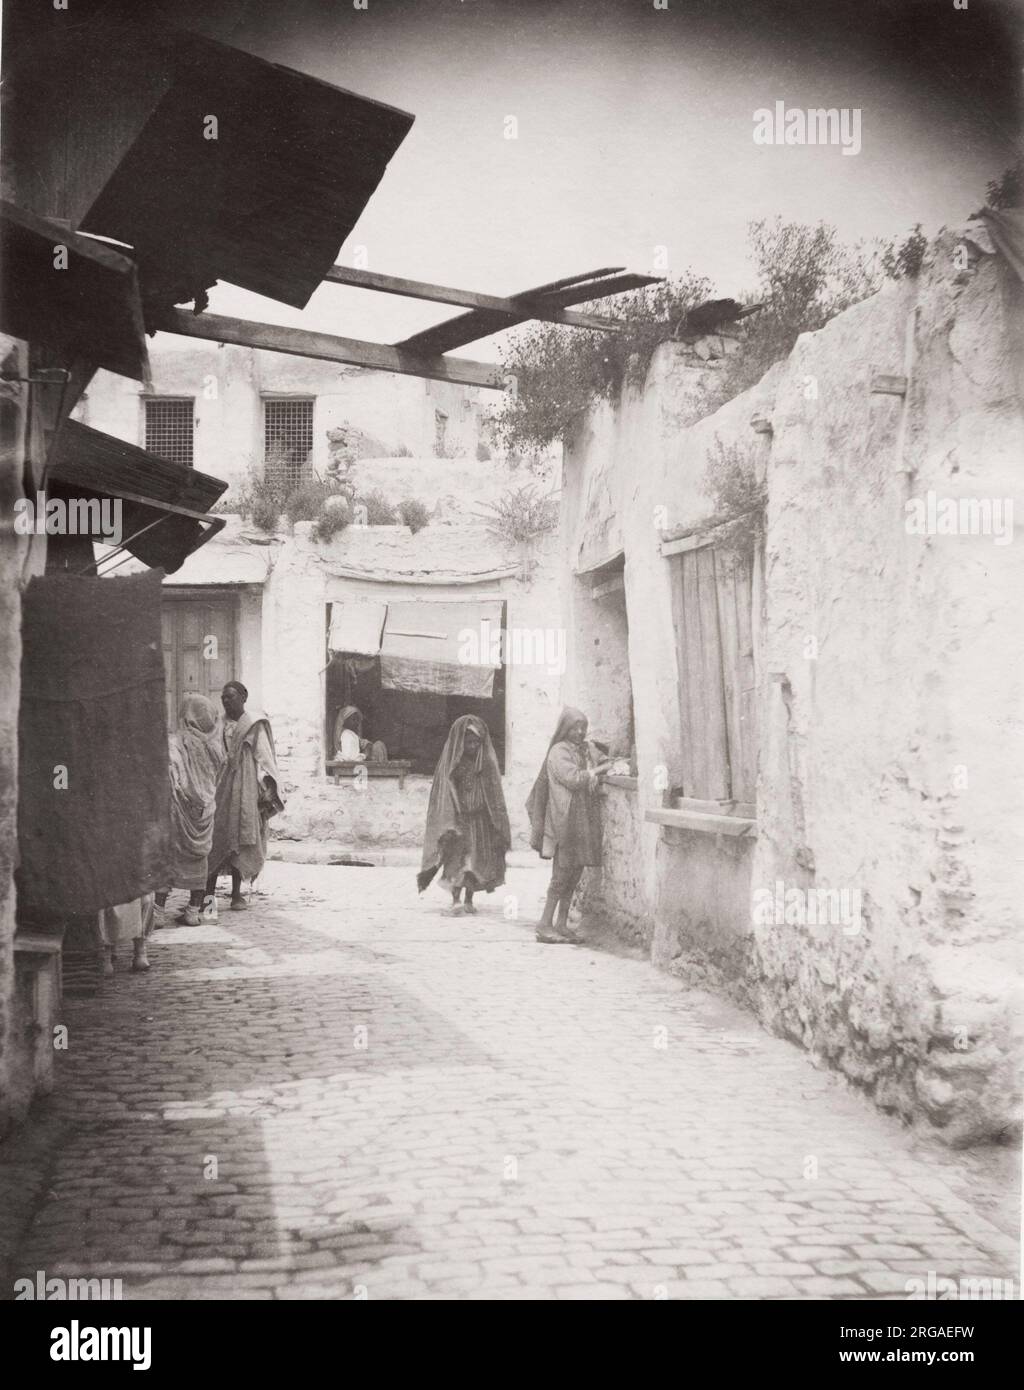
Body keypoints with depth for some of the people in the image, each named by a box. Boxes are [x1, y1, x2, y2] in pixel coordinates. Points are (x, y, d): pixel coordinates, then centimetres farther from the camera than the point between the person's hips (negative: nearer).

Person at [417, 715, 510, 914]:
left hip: (480, 820, 3)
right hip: (458, 817, -3)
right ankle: (455, 900, -21)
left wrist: (499, 826, 1)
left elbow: (495, 797, 7)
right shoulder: (448, 763, -3)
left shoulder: (487, 763, 5)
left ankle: (469, 900, 16)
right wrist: (448, 824, -17)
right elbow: (443, 796, -7)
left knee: (478, 859, 4)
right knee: (457, 855, -15)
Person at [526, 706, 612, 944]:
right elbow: (573, 778, -18)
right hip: (564, 819, -7)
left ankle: (561, 923, 11)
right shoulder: (559, 752, -7)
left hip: (584, 820, 7)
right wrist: (601, 769, -13)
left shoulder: (586, 750, 16)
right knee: (562, 872, -8)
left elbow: (593, 780, 18)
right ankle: (545, 923, -3)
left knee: (575, 872, 6)